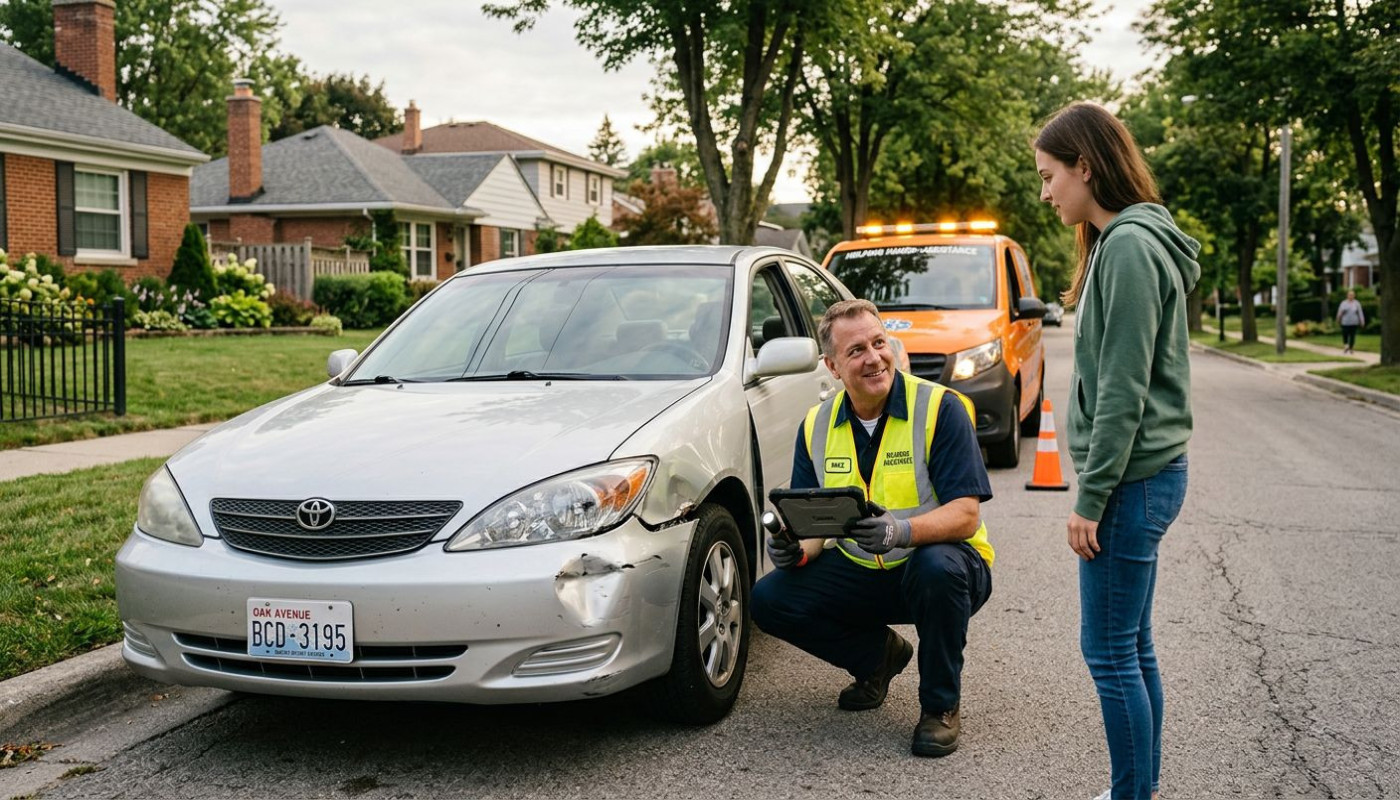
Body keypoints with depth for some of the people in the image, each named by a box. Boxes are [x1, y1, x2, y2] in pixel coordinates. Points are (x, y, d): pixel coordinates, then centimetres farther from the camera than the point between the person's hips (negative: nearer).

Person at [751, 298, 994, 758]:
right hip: (861, 573, 5)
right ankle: (878, 654, 14)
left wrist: (902, 531, -40)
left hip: (939, 566, -4)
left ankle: (940, 706, -12)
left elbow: (966, 514, -21)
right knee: (771, 599, -15)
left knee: (937, 566, -39)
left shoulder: (940, 408, -14)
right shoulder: (818, 426, 1)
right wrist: (797, 549, -20)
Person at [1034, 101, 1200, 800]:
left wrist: (1092, 495, -16)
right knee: (1132, 648, 15)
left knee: (1109, 651, -1)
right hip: (1144, 476, 10)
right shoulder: (1121, 241, 15)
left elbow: (1123, 390, -20)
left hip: (1134, 480, -10)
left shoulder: (1129, 247, -16)